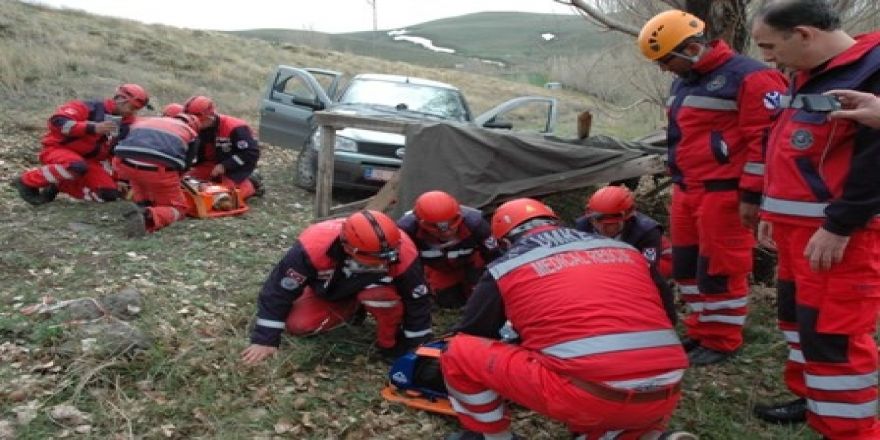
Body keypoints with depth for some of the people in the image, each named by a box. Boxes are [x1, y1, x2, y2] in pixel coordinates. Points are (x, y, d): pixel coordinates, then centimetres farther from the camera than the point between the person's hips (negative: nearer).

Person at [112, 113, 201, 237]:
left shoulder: (142, 120, 36)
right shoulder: (191, 133, 28)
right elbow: (184, 165, 26)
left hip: (124, 163, 4)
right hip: (158, 168, -4)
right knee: (177, 208, 16)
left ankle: (143, 205, 17)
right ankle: (148, 216, -15)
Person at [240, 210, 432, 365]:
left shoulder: (402, 251, -37)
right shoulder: (315, 245, -41)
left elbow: (417, 297, -21)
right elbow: (280, 289, -28)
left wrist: (416, 345, -14)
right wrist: (265, 339, -25)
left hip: (373, 287, -1)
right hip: (327, 292, 2)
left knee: (381, 294, -37)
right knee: (297, 325, -21)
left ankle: (390, 344, -8)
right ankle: (351, 310, 6)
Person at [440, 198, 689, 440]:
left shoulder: (505, 267, 11)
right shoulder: (625, 250, 22)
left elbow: (469, 337, 21)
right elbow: (666, 316, 29)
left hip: (586, 397, -4)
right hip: (662, 399, 5)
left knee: (460, 352, 9)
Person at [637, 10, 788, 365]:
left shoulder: (750, 78, -13)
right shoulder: (684, 81, 15)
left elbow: (766, 140, -16)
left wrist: (752, 194, -18)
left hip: (724, 193, -9)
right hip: (687, 191, 9)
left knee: (719, 269, -2)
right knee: (686, 265, 13)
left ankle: (722, 341, 13)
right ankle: (700, 331, 26)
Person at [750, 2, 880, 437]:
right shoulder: (808, 75, 14)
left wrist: (839, 227, -20)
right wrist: (773, 211, 20)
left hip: (840, 232, -10)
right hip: (798, 226, 10)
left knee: (832, 333, -4)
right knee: (799, 318, 18)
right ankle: (810, 398, 34)